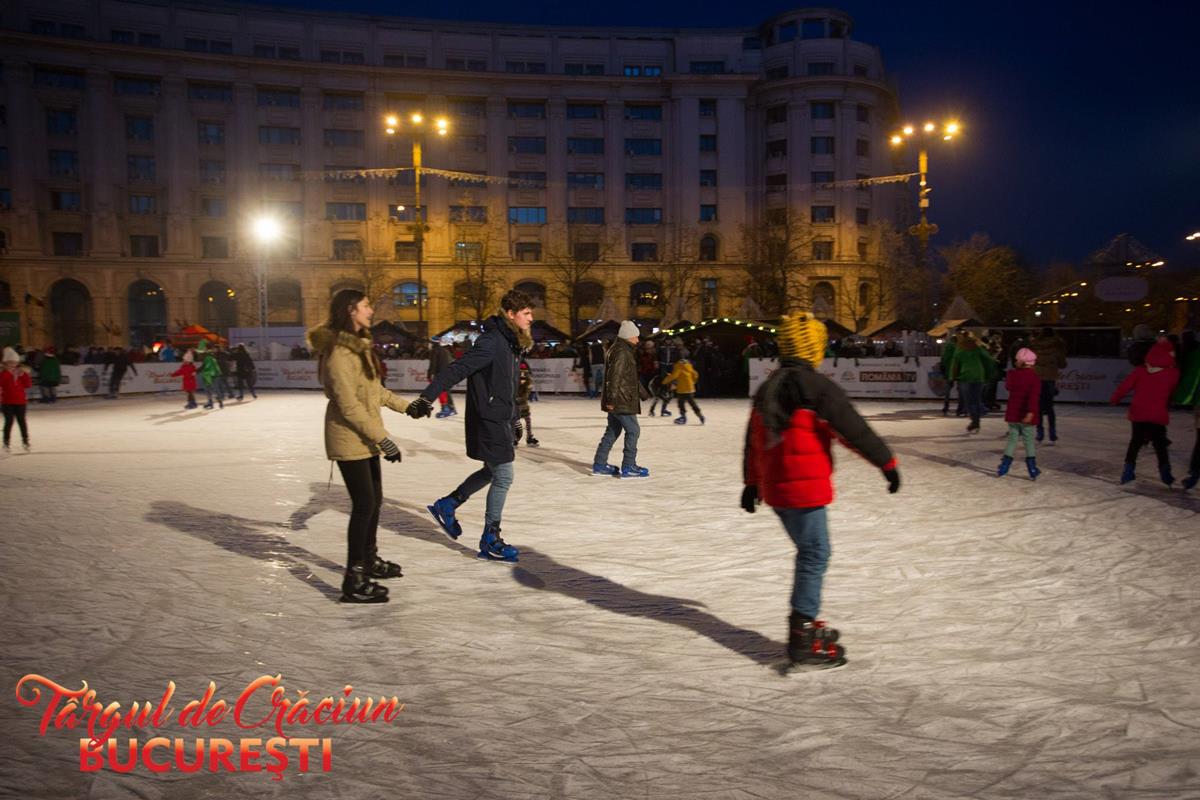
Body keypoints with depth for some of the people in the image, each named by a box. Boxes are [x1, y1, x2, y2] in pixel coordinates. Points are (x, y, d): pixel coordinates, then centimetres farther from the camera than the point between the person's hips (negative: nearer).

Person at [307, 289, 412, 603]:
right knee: (364, 504, -6)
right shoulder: (339, 353, -21)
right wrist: (383, 438, -24)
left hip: (366, 437, 10)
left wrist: (406, 406, 27)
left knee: (374, 499, 18)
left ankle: (370, 560, 35)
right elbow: (349, 405, -24)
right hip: (349, 439, -10)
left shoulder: (358, 345, 9)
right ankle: (354, 580, 2)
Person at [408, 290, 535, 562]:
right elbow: (457, 369, -26)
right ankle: (490, 540, 9)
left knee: (493, 471, 21)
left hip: (501, 418, 10)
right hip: (488, 419, -10)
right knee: (503, 477, -4)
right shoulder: (491, 342, -20)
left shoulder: (512, 343, 9)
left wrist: (514, 418, 23)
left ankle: (447, 505, 34)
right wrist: (427, 397, -32)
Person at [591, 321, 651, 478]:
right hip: (621, 401, -11)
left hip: (616, 401, 11)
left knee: (612, 431, 15)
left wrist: (643, 392, 31)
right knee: (633, 430, -5)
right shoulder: (622, 353, -16)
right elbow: (615, 377, -23)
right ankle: (628, 467, -2)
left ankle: (599, 464, 20)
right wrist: (612, 399, -25)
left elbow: (630, 377, 27)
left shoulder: (625, 351, 18)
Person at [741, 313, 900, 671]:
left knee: (809, 553, 20)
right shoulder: (817, 386, -13)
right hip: (805, 487, -8)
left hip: (775, 487, 9)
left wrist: (752, 483, 27)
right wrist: (887, 462, -3)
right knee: (815, 555, -2)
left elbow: (753, 440, 19)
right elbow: (854, 429, -12)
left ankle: (805, 625, 27)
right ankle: (804, 641, -1)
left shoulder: (767, 389, 13)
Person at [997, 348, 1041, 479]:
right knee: (1029, 440, 5)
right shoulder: (1034, 377, -12)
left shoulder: (1012, 374, -1)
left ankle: (1004, 467, 10)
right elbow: (1033, 397, -22)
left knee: (1012, 438, 13)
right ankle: (1032, 470, 8)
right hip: (1025, 414, -3)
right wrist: (1031, 412, -25)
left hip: (1012, 413, 3)